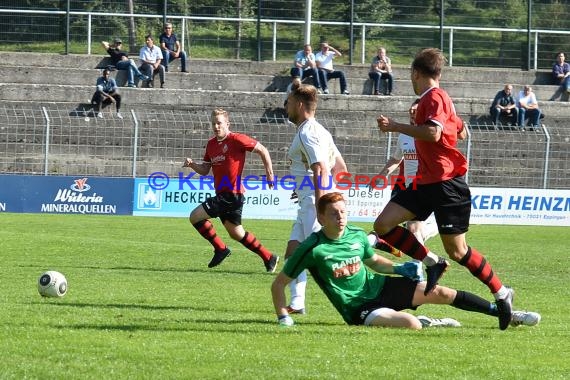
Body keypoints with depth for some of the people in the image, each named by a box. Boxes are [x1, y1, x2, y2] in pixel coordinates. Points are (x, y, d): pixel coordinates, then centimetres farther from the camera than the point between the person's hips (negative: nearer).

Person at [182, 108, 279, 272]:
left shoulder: (236, 140, -12)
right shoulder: (211, 144, 12)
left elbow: (262, 150, -8)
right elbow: (205, 170, 17)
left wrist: (269, 174, -11)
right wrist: (192, 164, -3)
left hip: (232, 194, -9)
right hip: (222, 195, 9)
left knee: (195, 216, -12)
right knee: (236, 233, 17)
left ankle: (220, 249, 0)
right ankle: (268, 258, 27)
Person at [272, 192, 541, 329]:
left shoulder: (357, 236, 1)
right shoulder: (312, 249, -17)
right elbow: (279, 283, -11)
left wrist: (399, 269, 3)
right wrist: (283, 318, -19)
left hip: (379, 286, 6)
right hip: (358, 308, -6)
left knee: (441, 293, -4)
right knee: (411, 324, -33)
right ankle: (430, 323, 4)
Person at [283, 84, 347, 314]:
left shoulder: (307, 133, -12)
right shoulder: (318, 131, 20)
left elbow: (321, 170, -22)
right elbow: (341, 168, 24)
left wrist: (319, 207, -27)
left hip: (314, 200, -11)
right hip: (308, 201, 11)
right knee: (293, 251, 11)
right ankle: (297, 303, 12)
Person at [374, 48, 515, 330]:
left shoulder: (435, 97, -13)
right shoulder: (430, 98, 16)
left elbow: (433, 133, -29)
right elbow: (461, 130, 28)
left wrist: (395, 126, -22)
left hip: (446, 184, -9)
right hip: (426, 182, 9)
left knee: (456, 251, -5)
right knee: (383, 225, -7)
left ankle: (502, 293, 10)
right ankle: (432, 263, 1)